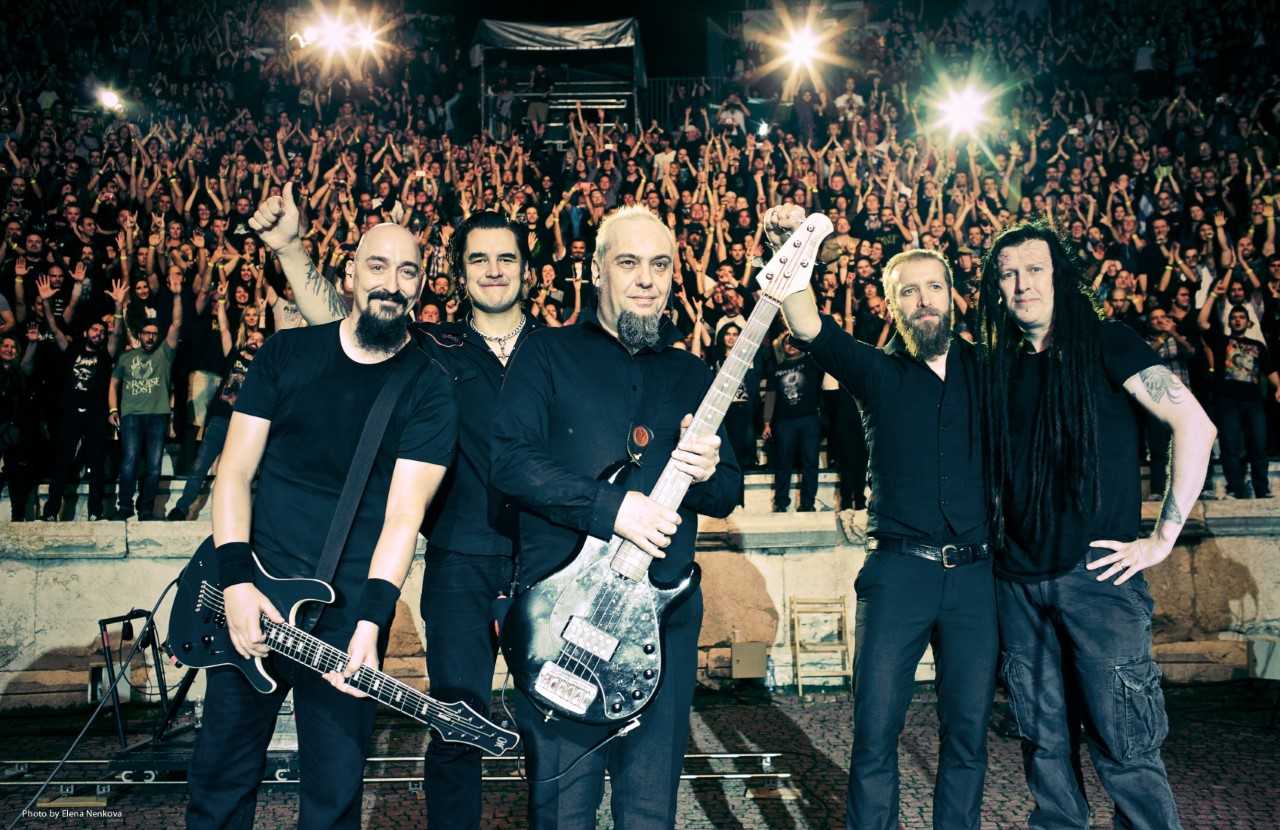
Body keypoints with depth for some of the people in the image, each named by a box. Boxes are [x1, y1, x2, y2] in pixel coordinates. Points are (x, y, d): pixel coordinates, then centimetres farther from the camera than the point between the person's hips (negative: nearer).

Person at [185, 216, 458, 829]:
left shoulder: (428, 387, -6)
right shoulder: (285, 353, 2)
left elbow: (404, 512, -14)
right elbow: (235, 469, 0)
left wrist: (369, 624, -25)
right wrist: (237, 582, -12)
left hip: (347, 612, -2)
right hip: (253, 597, 2)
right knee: (219, 780, 15)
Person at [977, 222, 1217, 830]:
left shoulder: (1106, 344, -2)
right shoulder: (998, 366, 11)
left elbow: (1195, 425, -9)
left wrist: (1163, 537, -12)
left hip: (1097, 574, -4)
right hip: (1018, 580, 5)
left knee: (1124, 748, -2)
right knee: (1044, 740, 12)